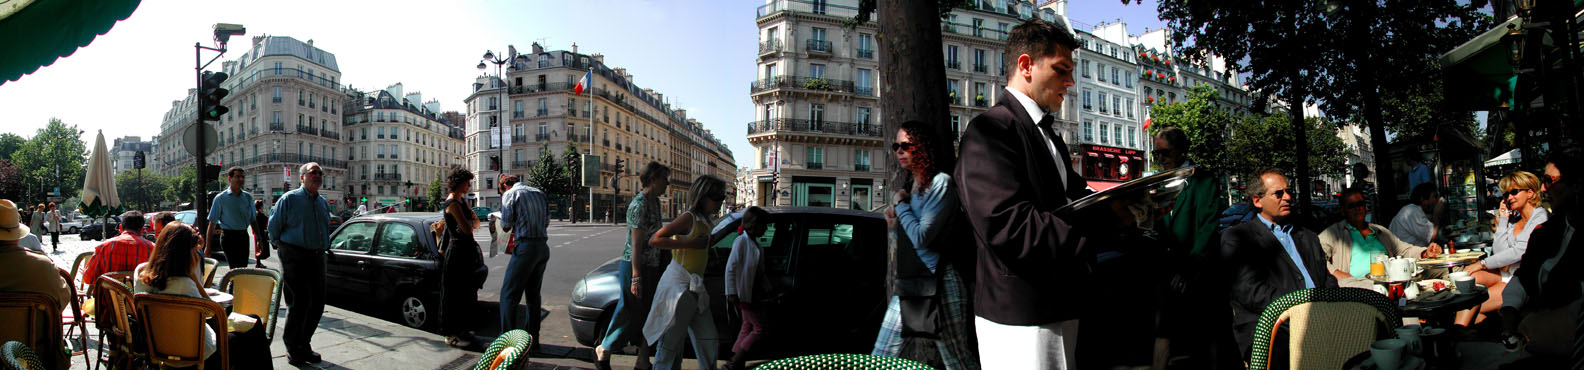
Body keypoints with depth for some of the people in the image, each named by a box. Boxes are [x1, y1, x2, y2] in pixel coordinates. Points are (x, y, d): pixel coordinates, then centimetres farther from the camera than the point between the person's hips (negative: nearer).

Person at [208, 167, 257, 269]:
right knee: (236, 269, -13)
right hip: (229, 237, -4)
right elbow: (212, 223, -2)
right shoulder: (221, 198, -2)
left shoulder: (248, 197, 10)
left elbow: (253, 220, 17)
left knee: (243, 268, 7)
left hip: (244, 237, 4)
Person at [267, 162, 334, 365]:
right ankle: (293, 349, 8)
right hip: (294, 257, -6)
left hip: (317, 257, 6)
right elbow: (274, 225, 3)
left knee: (317, 303, 6)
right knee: (299, 303, -7)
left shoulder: (323, 203, 14)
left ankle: (304, 345, 21)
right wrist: (280, 245, 10)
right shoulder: (289, 199, -4)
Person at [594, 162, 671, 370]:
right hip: (635, 266, -9)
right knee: (631, 316, 2)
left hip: (651, 267, 9)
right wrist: (636, 278, -23)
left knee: (648, 315, 11)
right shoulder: (639, 205, -19)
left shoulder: (655, 202, 9)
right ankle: (602, 351, 22)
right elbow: (636, 244, -22)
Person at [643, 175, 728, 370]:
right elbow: (654, 240, -20)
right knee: (671, 340, 0)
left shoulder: (704, 222, 13)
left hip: (694, 288, 9)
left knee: (709, 340, 12)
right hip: (678, 285, -9)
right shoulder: (688, 218, -13)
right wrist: (690, 243, -22)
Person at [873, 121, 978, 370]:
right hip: (907, 284, 9)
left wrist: (901, 204, -5)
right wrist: (896, 225, 5)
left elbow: (921, 237, -18)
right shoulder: (910, 186, 16)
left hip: (938, 284, -9)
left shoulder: (941, 183, -9)